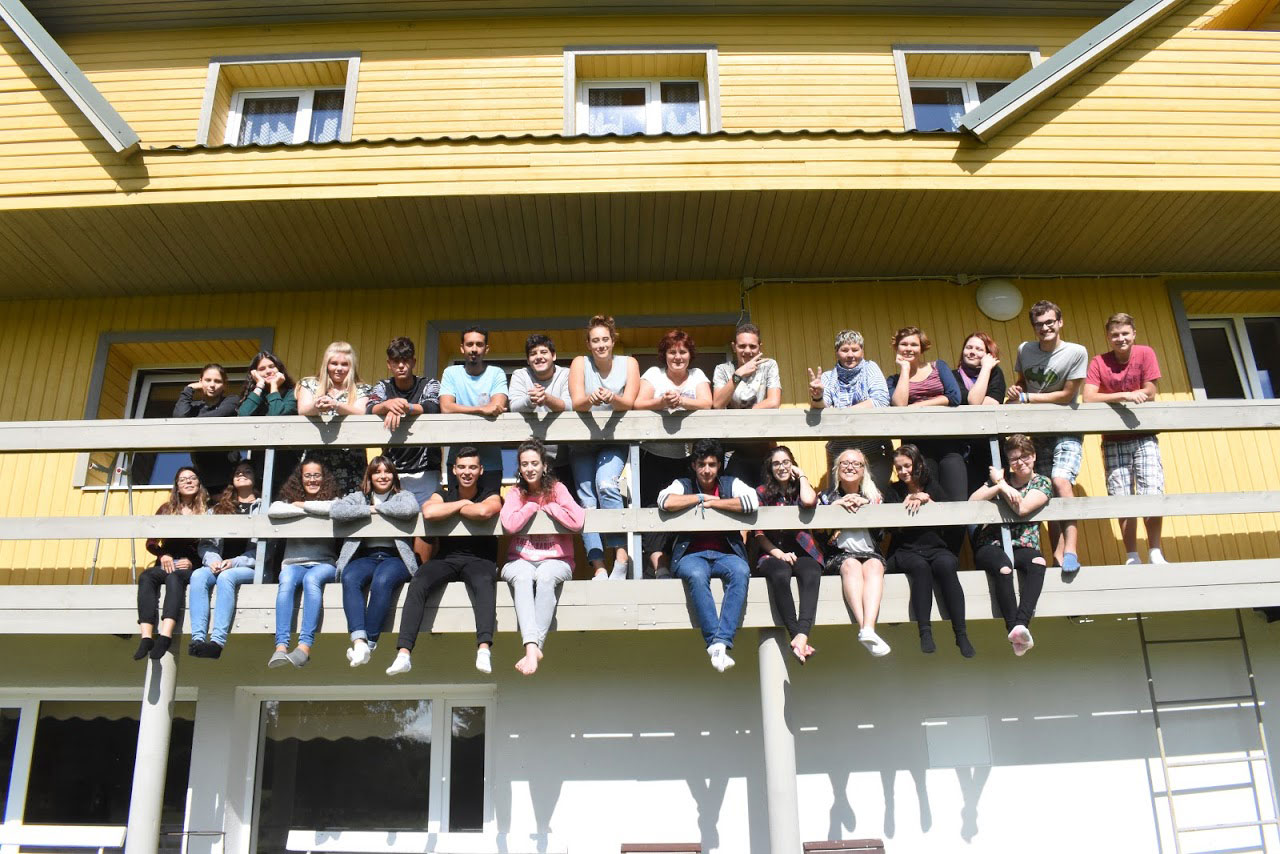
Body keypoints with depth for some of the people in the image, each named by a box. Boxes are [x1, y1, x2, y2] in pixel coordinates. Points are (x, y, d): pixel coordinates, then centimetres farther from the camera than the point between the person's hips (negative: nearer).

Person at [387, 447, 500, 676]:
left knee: (483, 582, -37)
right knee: (418, 584, -27)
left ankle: (484, 649, -50)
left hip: (479, 558, -2)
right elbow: (428, 512, -15)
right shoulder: (443, 493, 11)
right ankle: (403, 654, -35)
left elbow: (483, 511, -23)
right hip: (446, 558, 2)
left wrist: (453, 509, -6)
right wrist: (463, 503, -6)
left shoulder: (491, 495, 4)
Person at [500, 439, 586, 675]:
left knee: (546, 577, -37)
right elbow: (510, 525, -12)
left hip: (555, 560, -1)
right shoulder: (515, 493, 9)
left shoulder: (557, 489, 5)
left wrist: (545, 505, -4)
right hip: (520, 560, 1)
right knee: (522, 577, -35)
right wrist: (533, 505, -4)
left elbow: (577, 521, -13)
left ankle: (536, 645, -39)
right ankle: (532, 647, -48)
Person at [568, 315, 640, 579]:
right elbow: (576, 403, -13)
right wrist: (590, 399, -37)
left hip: (615, 439, -1)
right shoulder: (580, 363, -2)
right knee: (587, 501, -10)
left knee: (605, 483, -27)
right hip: (583, 441, 2)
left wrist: (612, 398, -35)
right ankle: (599, 568, -13)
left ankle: (621, 557, -25)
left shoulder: (629, 363, -2)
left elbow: (629, 403, -12)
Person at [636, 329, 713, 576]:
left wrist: (681, 401, -28)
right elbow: (638, 405, -10)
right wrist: (662, 402, -30)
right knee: (653, 506, -12)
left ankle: (659, 560, 8)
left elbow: (707, 404, -9)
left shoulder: (697, 375, 8)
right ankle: (656, 562, -16)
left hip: (685, 456, 2)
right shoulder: (653, 374, 4)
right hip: (653, 455, -1)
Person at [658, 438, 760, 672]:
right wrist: (702, 498, -4)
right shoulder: (683, 485, 12)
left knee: (741, 571, -34)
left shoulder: (731, 484, 14)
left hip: (725, 554, 1)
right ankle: (714, 643, -37)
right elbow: (666, 501, -11)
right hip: (691, 555, -1)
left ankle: (722, 642, -40)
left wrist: (712, 503, -5)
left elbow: (752, 502, -8)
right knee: (696, 575, -37)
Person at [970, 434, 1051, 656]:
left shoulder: (1042, 483, 10)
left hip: (1023, 546, 0)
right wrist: (1000, 486, -10)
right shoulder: (1000, 479, 16)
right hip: (991, 545, 0)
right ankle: (1015, 629, -44)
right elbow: (972, 501, 1)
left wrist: (1001, 481, 1)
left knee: (1038, 562, -36)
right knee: (1003, 567, -36)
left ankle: (1022, 623, -49)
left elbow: (1022, 508, -9)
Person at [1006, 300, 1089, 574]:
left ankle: (1070, 549, -24)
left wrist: (1026, 397, -12)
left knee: (1061, 480, -25)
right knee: (1048, 492, 1)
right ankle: (1058, 552, 4)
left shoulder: (1077, 352, -9)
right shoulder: (1025, 350, 4)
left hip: (1066, 430, -4)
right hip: (1037, 431, 4)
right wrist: (1013, 390, -3)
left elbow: (1067, 395, -11)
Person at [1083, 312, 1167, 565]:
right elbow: (1088, 399, -16)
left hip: (1143, 437, 0)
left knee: (1153, 495, -10)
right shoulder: (1098, 362, -4)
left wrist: (1111, 398, -9)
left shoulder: (1145, 354, -3)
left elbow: (1149, 394, -8)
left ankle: (1155, 553, 5)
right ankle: (1132, 557, 8)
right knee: (1123, 501, -1)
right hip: (1114, 440, 0)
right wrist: (1124, 396, -26)